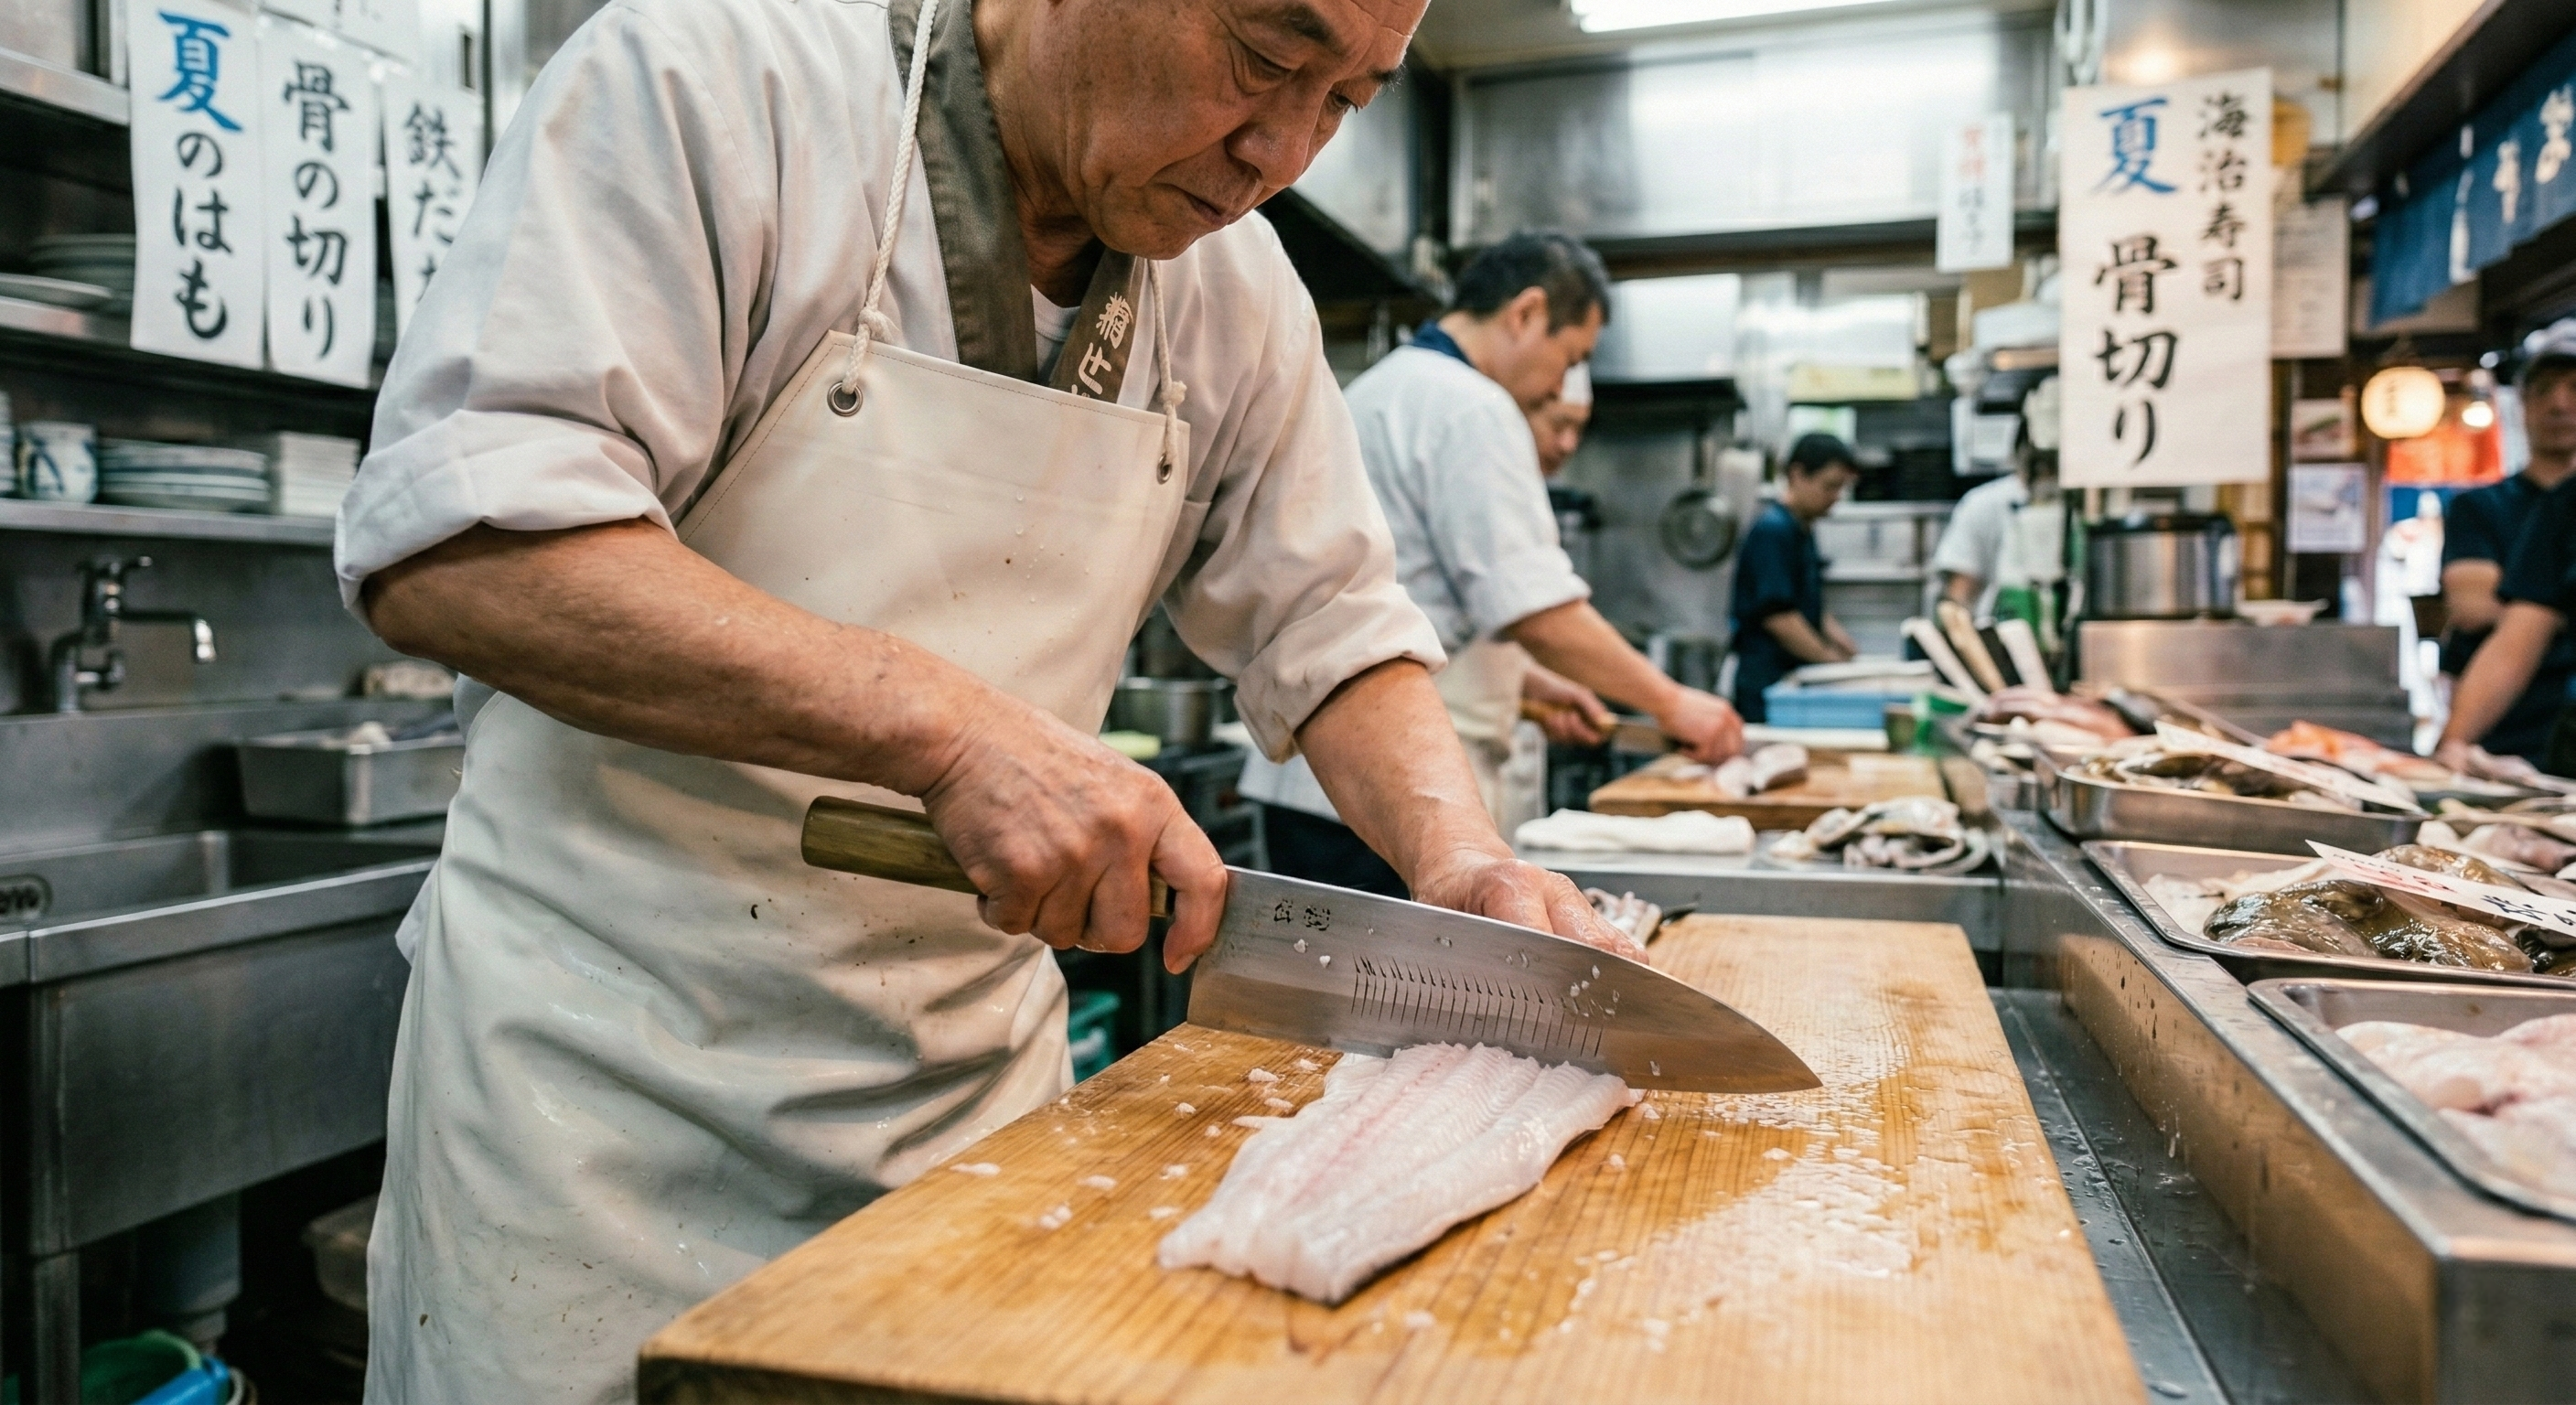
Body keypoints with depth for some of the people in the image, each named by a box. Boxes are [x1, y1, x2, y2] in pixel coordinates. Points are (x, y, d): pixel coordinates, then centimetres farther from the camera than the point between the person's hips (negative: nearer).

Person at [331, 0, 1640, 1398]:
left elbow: (1325, 626, 7)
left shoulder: (1234, 286, 2)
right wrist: (943, 724, -32)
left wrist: (1456, 856, -12)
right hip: (609, 1058, -4)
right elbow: (445, 546, -24)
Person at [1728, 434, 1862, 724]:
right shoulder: (1772, 529, -14)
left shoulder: (1804, 531, 16)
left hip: (1797, 676, 9)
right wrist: (1832, 659, -12)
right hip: (1768, 677, -9)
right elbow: (1776, 615, -19)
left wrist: (1852, 653, 11)